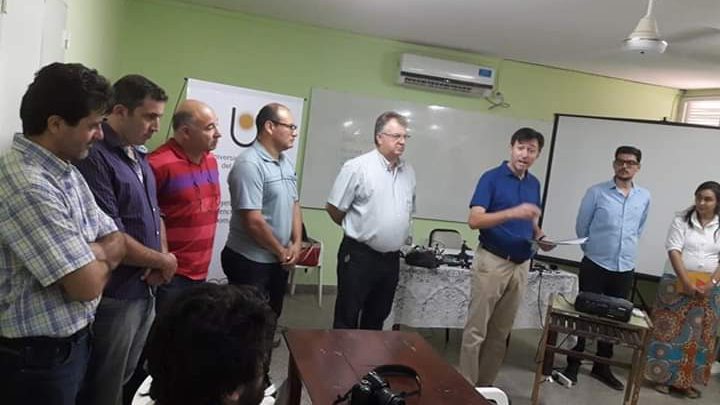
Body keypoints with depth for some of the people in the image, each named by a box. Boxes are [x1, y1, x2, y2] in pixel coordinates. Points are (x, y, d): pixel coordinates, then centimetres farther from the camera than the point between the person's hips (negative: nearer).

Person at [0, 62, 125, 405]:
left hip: (71, 342, 9)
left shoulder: (65, 171, 4)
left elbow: (117, 243, 6)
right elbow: (88, 285, -26)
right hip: (36, 357, -8)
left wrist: (87, 256, -15)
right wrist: (100, 258, -5)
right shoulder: (28, 187, -26)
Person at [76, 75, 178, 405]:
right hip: (114, 297, -8)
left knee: (128, 378, 23)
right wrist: (162, 262, -10)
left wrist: (162, 257, -2)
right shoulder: (94, 157, -20)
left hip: (146, 291, 8)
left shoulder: (138, 157, 9)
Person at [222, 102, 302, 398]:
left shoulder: (286, 163, 8)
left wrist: (295, 244, 1)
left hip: (279, 260, 9)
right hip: (250, 261, -8)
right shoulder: (249, 164, -20)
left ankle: (261, 379, 36)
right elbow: (253, 221, -24)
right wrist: (281, 251, -12)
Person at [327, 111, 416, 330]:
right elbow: (334, 208, -7)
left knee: (376, 319, 17)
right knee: (347, 320, 6)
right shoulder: (357, 167, -11)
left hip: (391, 258, 6)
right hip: (359, 256, -6)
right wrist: (355, 231, 5)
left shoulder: (408, 171, 8)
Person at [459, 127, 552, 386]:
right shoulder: (491, 178, -9)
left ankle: (486, 385, 25)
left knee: (500, 332, 13)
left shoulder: (534, 184, 11)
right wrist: (512, 212, -30)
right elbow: (474, 220, -18)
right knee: (476, 330, -1)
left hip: (521, 265, 6)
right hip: (491, 261, -6)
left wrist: (539, 236, 0)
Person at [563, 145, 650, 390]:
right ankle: (573, 365, 15)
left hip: (625, 269, 4)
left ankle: (602, 367, 27)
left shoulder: (645, 197, 5)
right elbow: (582, 226, 2)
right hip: (595, 265, -3)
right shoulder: (596, 192, -6)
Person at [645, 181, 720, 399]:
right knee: (670, 331, 3)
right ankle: (663, 376, 12)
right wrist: (686, 282, -18)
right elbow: (674, 251, -9)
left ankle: (686, 380, 17)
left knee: (698, 336, 7)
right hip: (677, 284, -2)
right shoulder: (682, 220, -3)